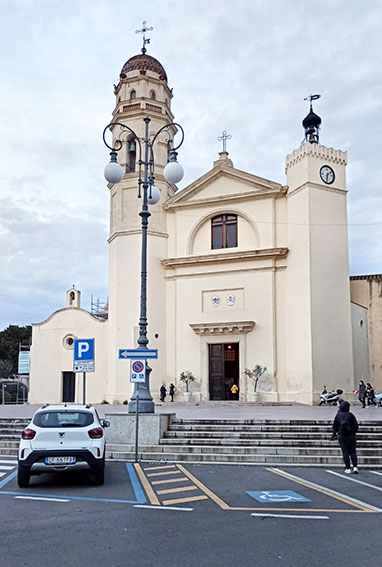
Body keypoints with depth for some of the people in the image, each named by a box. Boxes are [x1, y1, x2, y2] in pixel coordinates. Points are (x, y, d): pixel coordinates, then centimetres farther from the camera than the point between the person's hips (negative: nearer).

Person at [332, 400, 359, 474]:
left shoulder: (338, 415, 0)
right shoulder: (351, 415, -4)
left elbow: (334, 426, 7)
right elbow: (356, 425, -2)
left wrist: (334, 434, 20)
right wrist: (354, 432, 16)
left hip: (341, 436, 1)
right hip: (351, 435, -1)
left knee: (345, 452, 3)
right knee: (353, 451, 7)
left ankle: (348, 468, 2)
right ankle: (355, 467, -7)